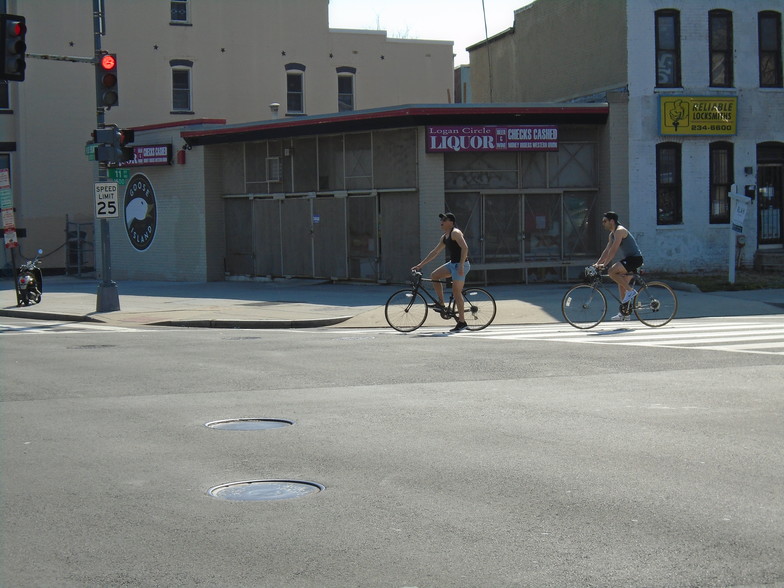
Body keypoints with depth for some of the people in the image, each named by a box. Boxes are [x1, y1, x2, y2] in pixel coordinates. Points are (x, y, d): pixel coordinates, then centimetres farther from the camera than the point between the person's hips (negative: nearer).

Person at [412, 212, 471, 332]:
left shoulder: (455, 233, -12)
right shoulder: (444, 237, 17)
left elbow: (465, 247, -23)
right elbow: (434, 252, 22)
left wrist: (461, 265, -28)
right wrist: (420, 265, 21)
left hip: (461, 265, -9)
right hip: (452, 264, 9)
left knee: (456, 292, -9)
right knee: (434, 276, 8)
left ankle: (462, 321, -5)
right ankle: (441, 304, 12)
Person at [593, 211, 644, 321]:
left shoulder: (619, 231, -15)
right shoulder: (612, 234, 16)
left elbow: (613, 250, -22)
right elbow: (607, 251, 19)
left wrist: (604, 264, -23)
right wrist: (597, 263, 10)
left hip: (635, 258, -10)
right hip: (629, 258, 10)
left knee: (611, 272, -22)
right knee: (621, 284, 10)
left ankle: (631, 290, -12)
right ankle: (624, 313, 14)